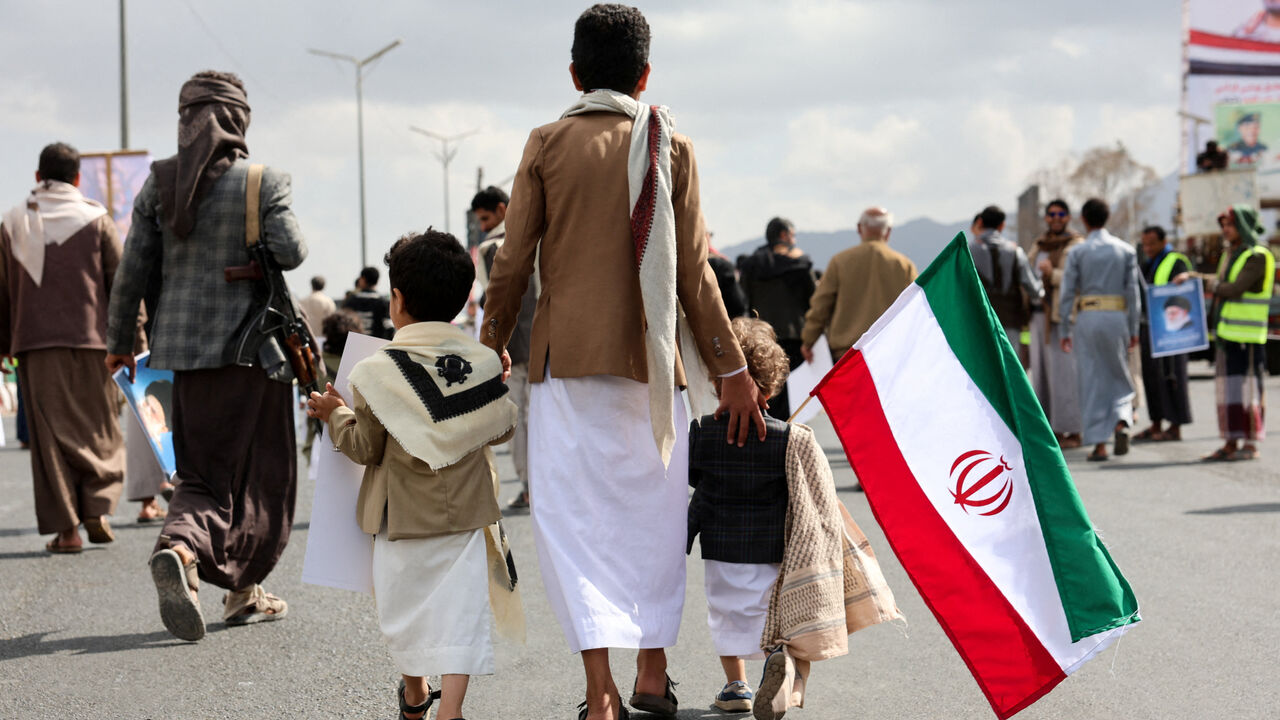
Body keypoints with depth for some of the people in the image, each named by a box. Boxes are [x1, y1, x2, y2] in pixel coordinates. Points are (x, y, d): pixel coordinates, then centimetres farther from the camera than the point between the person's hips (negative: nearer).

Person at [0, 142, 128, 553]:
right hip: (90, 338, -1)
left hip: (34, 341, 1)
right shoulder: (95, 219, 2)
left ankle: (65, 528, -1)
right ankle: (97, 509, -1)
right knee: (100, 431, 12)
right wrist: (130, 339, 6)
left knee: (50, 434, 3)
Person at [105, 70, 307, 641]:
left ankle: (181, 546, -18)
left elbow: (132, 268, 4)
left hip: (184, 344, 3)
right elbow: (290, 251, -15)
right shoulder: (264, 182, -6)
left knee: (203, 471, 9)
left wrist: (119, 341, 13)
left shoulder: (159, 182, 3)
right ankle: (245, 591, 12)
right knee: (259, 472, 10)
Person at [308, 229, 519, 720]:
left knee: (405, 606, 17)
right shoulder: (483, 362, -5)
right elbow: (502, 428, 5)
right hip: (466, 514, 1)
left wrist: (336, 414, 12)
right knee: (459, 608, 0)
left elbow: (365, 448, -6)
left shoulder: (376, 372, -13)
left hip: (403, 514, -1)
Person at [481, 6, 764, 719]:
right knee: (653, 511, 14)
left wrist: (490, 347, 14)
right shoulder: (672, 147, 3)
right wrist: (733, 371, 6)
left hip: (566, 356, -1)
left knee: (573, 515, -1)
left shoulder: (548, 144, 2)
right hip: (651, 361, 1)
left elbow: (513, 264, 0)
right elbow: (694, 273, 1)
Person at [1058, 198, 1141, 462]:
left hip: (1087, 317, -1)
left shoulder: (1077, 252, -1)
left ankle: (1098, 443, 1)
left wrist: (1065, 330, 4)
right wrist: (1133, 329, 7)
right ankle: (1121, 421, -9)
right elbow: (1133, 292, 3)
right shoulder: (1126, 250, 4)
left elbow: (1067, 294, -2)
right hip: (1117, 317, 1)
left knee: (1092, 381, 3)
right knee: (1119, 375, 16)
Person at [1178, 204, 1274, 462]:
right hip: (1226, 333, 8)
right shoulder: (1230, 254, 16)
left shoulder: (1257, 256, -11)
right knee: (1228, 389, 8)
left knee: (1248, 389, -5)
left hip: (1247, 336, -8)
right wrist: (1191, 276, 10)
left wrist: (1213, 284, -4)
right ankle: (1231, 443, 12)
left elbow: (1235, 289, -19)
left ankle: (1250, 444, -1)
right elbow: (1221, 283, 23)